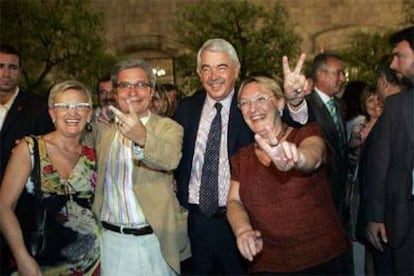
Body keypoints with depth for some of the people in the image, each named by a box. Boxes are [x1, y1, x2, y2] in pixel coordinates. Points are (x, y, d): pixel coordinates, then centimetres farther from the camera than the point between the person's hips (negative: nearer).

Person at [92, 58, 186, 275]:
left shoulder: (168, 128, -7)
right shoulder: (102, 129, 6)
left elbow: (171, 159, -30)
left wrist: (142, 138, -48)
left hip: (154, 241, -3)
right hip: (110, 240, 3)